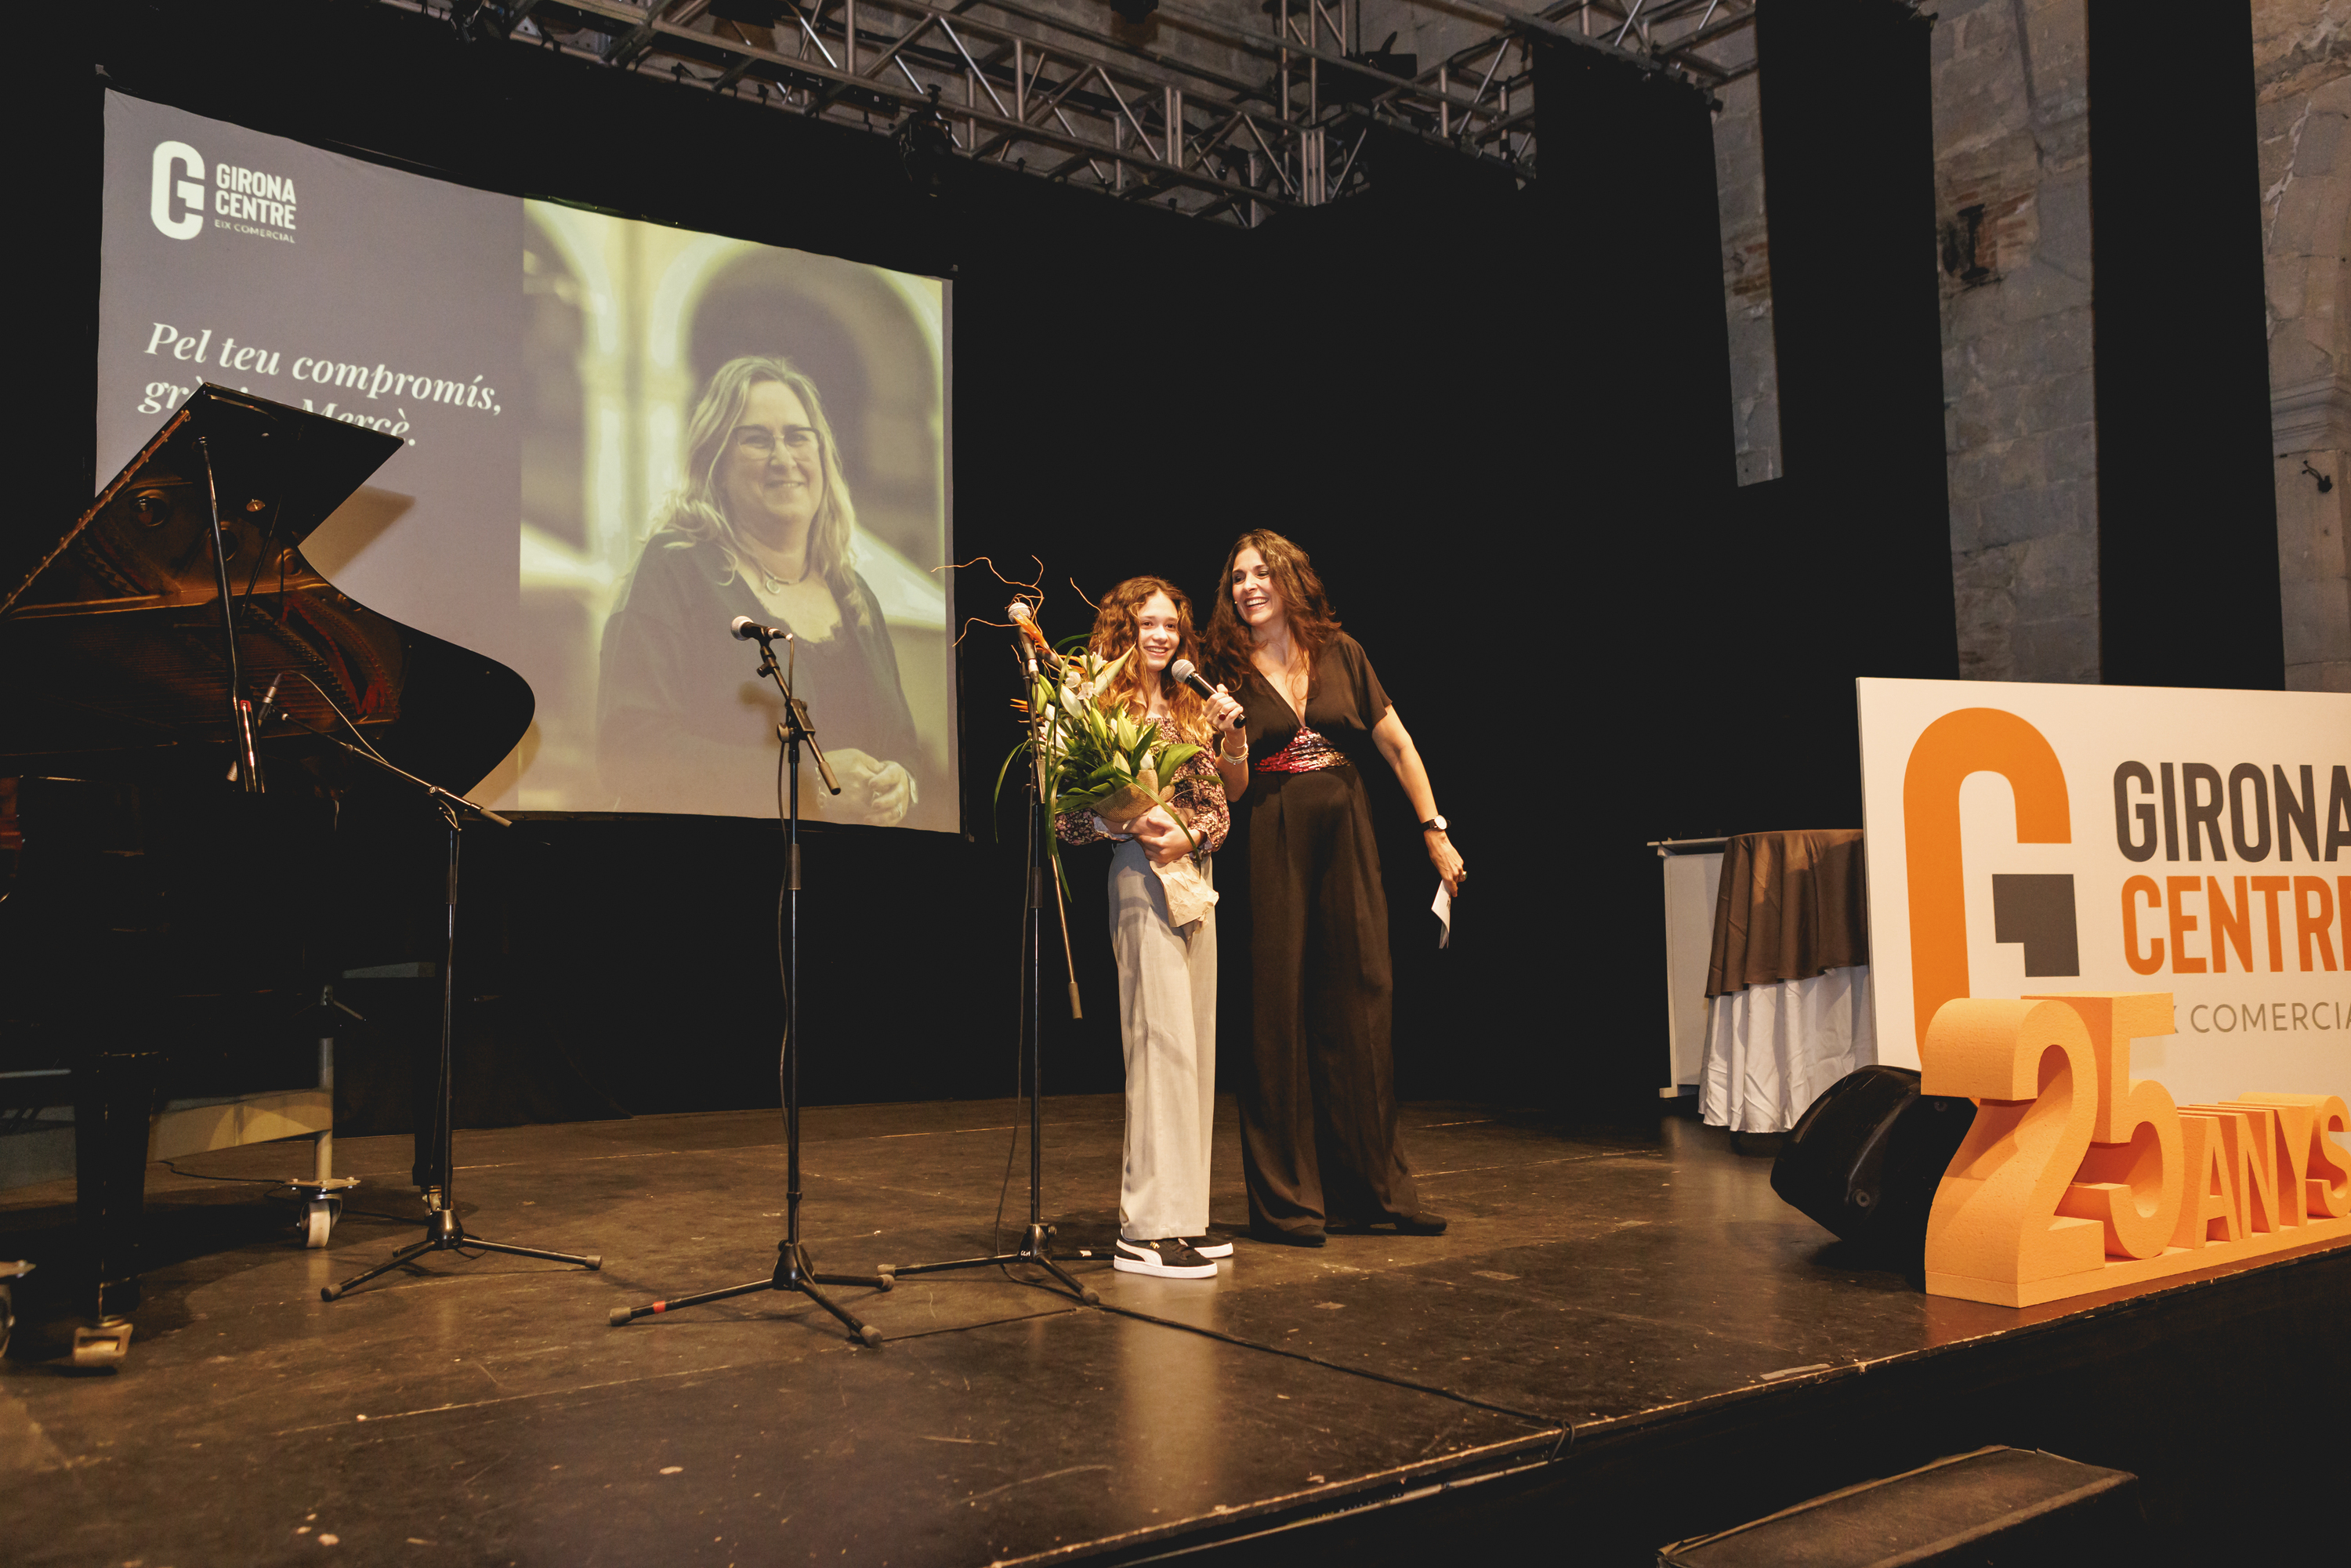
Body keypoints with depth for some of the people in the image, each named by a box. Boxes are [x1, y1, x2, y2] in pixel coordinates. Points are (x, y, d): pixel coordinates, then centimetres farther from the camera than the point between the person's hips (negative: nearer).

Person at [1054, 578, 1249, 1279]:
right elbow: (1076, 805, -10)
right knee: (1162, 1042, -11)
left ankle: (1184, 1214, 16)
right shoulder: (1103, 703, -5)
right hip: (1144, 877, -8)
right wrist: (1140, 823, -24)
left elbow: (1232, 790, 20)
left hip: (1197, 877, 8)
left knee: (1196, 1044, 8)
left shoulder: (1189, 704, 17)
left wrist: (1230, 734, 4)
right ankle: (1148, 1229, -8)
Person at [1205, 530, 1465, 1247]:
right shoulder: (1227, 671, 3)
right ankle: (1286, 1198, 7)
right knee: (1278, 1008, -2)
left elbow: (1398, 747, 9)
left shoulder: (1339, 653, 7)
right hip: (1270, 844, -2)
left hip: (1345, 838, 2)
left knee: (1359, 1006, 6)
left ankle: (1373, 1186, 18)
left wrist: (1435, 831, 6)